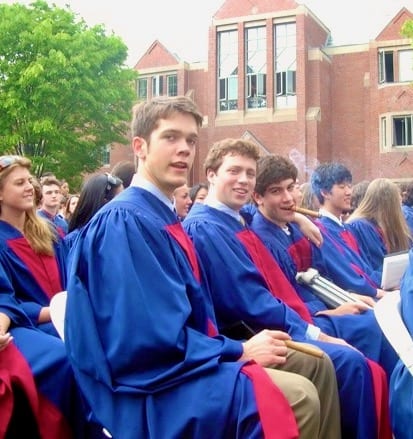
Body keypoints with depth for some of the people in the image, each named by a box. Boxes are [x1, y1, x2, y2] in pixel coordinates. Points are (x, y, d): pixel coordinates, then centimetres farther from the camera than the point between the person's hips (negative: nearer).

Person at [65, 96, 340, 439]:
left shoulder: (163, 217, 14)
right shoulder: (124, 221, -16)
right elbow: (150, 339, -23)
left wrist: (239, 348, -2)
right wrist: (241, 351, -15)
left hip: (178, 366, 10)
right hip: (152, 394, -10)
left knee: (317, 364, 8)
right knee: (297, 397, -24)